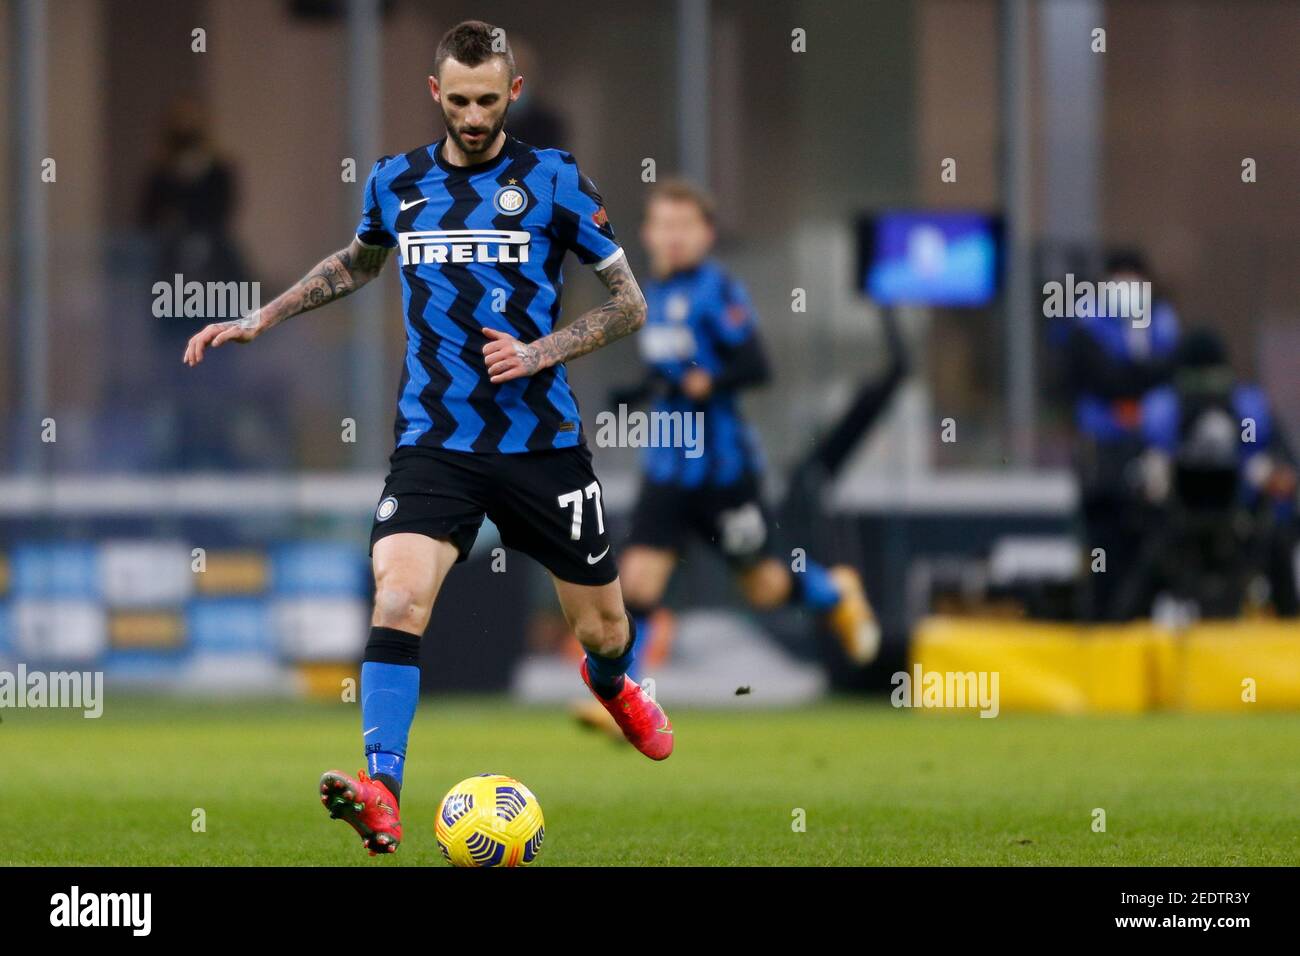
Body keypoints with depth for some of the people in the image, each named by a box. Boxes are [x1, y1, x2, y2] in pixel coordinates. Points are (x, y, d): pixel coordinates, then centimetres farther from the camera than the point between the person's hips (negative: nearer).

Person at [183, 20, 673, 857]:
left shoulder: (555, 182, -4)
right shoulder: (396, 183, 5)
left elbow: (630, 304, 0)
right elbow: (356, 263, 28)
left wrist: (540, 352, -14)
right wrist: (260, 320, 21)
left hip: (541, 439, -1)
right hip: (433, 440, 1)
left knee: (601, 626, 13)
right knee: (399, 597, -24)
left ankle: (613, 685, 51)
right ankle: (381, 795, -29)